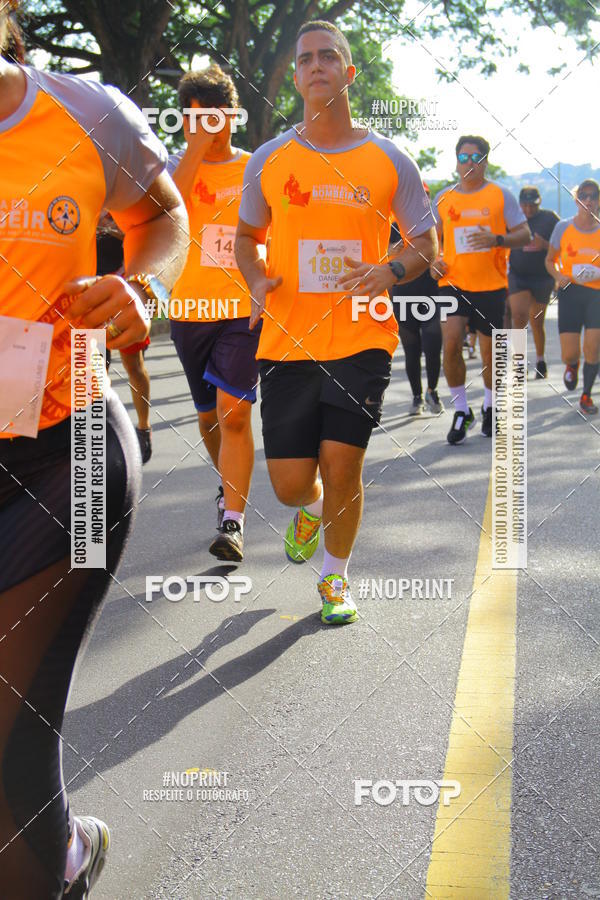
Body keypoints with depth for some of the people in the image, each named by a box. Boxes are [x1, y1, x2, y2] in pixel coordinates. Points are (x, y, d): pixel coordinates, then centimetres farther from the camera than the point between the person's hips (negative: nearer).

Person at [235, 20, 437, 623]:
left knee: (342, 468, -6)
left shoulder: (389, 161, 2)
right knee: (290, 483, 0)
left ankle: (335, 577, 21)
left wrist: (391, 272, -13)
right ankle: (311, 510, 40)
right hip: (287, 341, 1)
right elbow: (247, 236, 18)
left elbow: (425, 244, 9)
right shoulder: (269, 160, 5)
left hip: (361, 340, -1)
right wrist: (257, 281, -3)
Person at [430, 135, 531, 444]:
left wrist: (497, 240, -20)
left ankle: (490, 407, 32)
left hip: (491, 285, -1)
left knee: (490, 352, 6)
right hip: (453, 283, 1)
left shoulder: (500, 195, 1)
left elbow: (525, 234, -1)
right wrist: (434, 260, -2)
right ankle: (461, 411, 1)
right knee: (451, 343, -16)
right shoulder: (443, 198, 8)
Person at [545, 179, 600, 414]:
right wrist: (559, 276, -7)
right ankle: (572, 365, 34)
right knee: (569, 354, -5)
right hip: (570, 292, 0)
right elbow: (550, 260, 12)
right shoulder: (563, 227, 3)